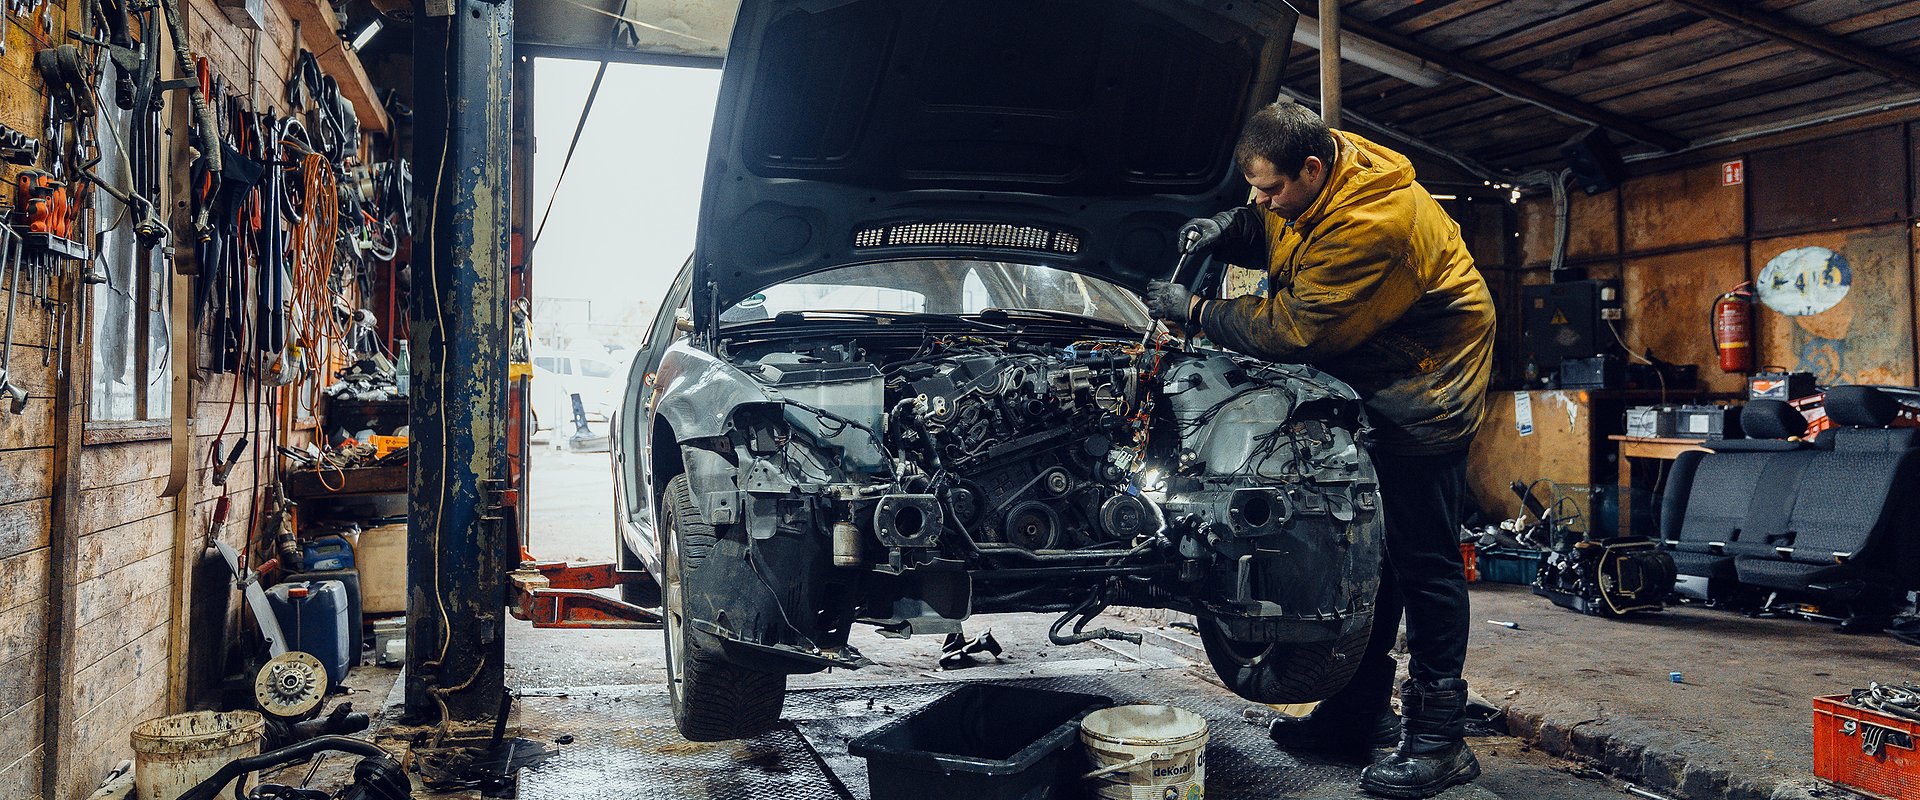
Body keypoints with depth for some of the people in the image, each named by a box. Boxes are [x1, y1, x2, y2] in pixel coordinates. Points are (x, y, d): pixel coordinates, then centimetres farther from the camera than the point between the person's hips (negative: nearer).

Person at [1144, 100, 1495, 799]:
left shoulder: (1375, 224, -31)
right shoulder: (1310, 184, -3)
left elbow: (1297, 327, -27)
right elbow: (1268, 229, 18)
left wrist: (1196, 313, -18)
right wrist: (1227, 229, -6)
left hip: (1423, 387, -9)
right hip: (1365, 382, 9)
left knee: (1423, 560, -7)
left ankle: (1438, 740, 2)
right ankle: (1362, 709, 22)